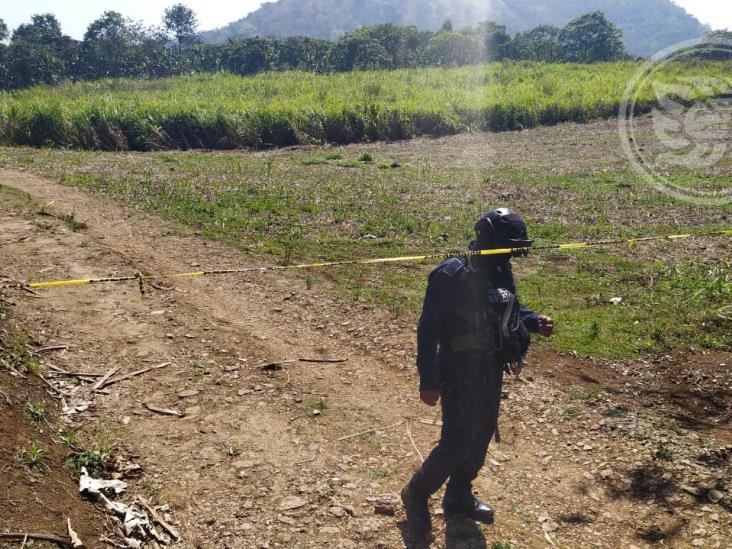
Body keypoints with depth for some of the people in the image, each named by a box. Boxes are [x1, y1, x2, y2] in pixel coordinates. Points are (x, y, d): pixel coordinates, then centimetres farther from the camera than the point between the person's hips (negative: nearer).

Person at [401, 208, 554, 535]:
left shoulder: (501, 272, 0)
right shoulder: (451, 275, -23)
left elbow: (511, 309, 16)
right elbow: (428, 330, -21)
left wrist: (535, 321, -6)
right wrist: (428, 381, -21)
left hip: (491, 371, 8)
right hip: (460, 373, -8)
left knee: (482, 435, 18)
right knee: (458, 443, -3)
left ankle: (459, 497, 37)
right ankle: (417, 494, 21)